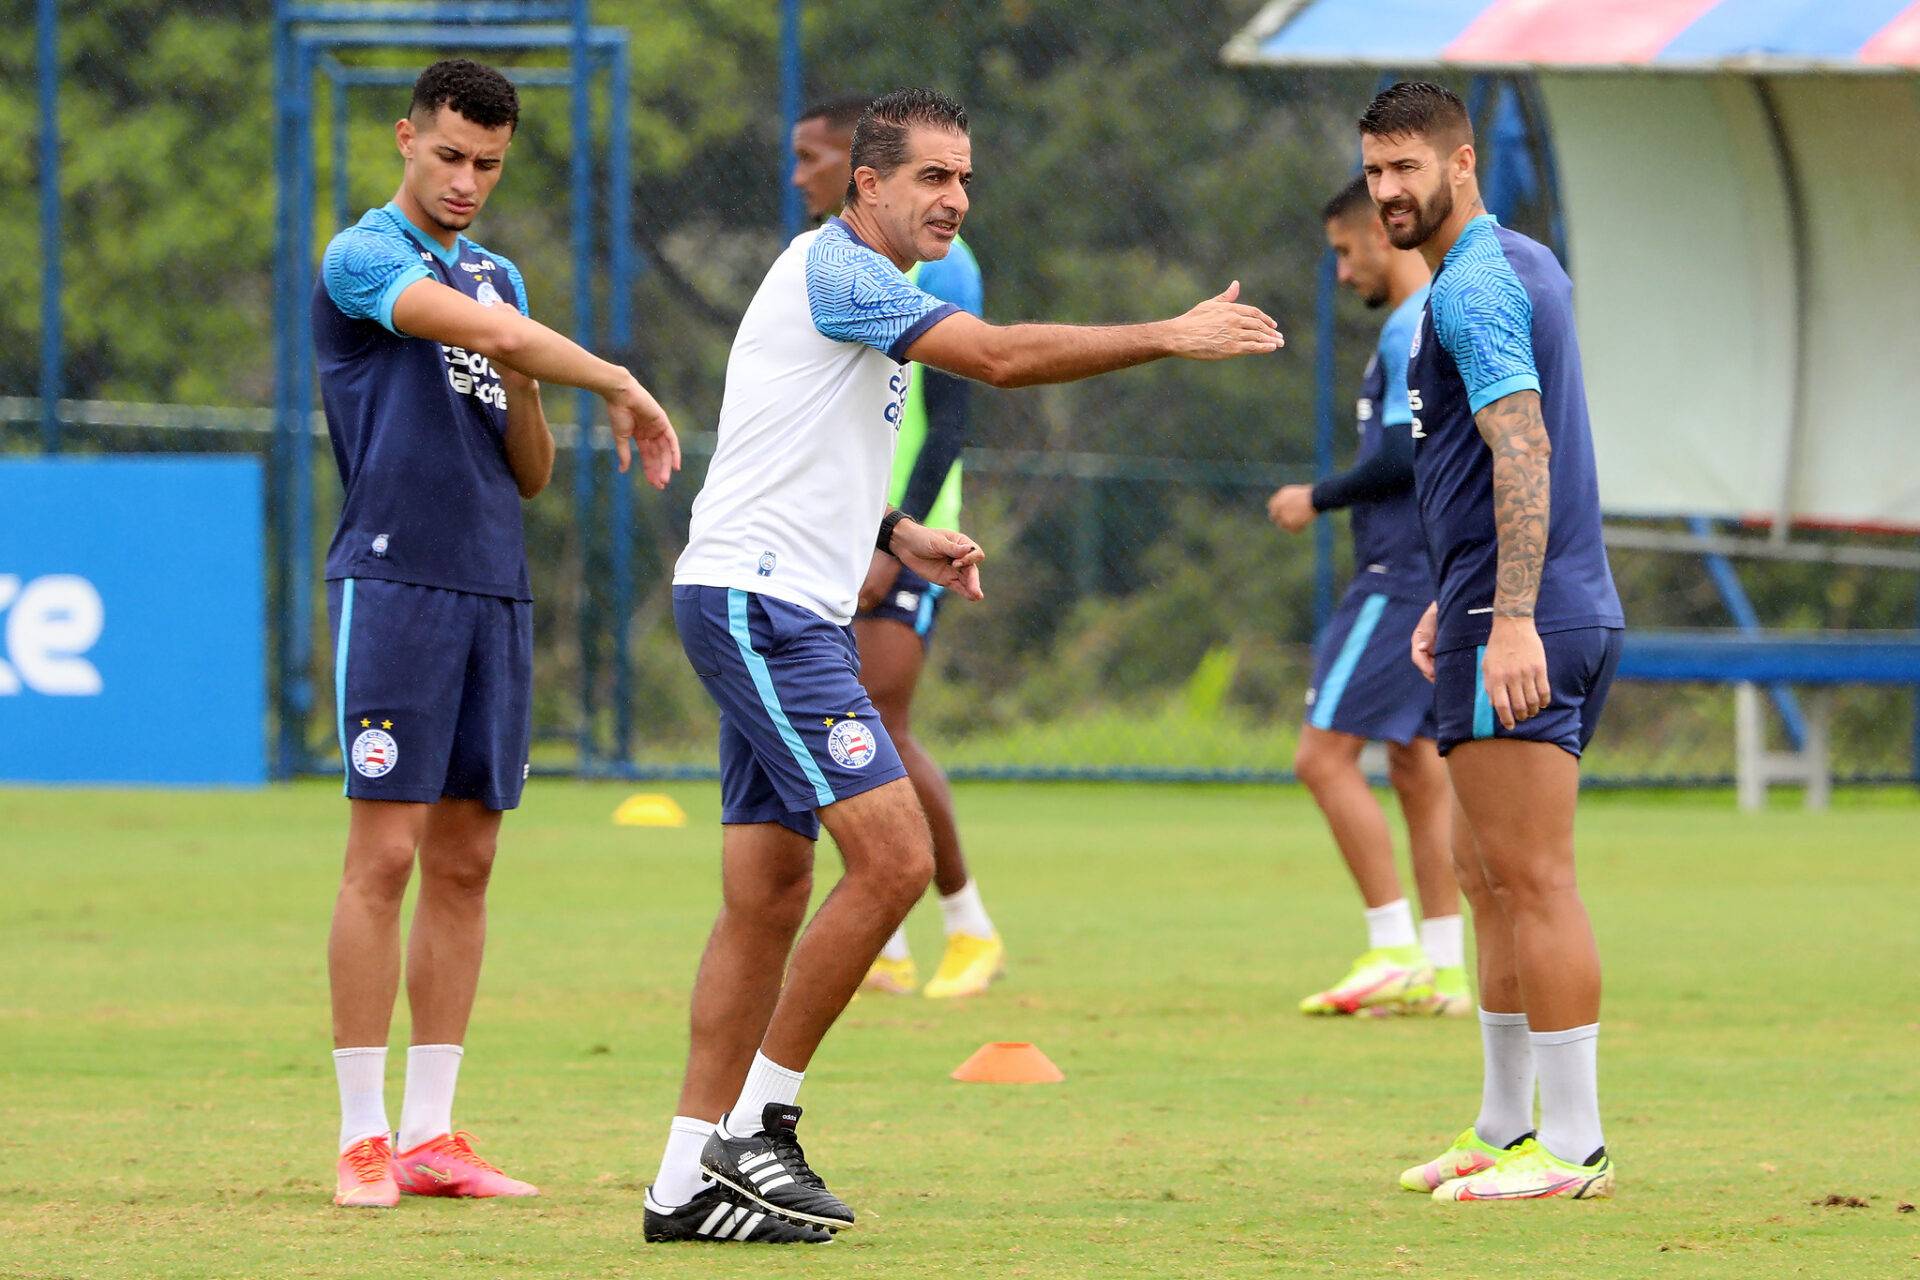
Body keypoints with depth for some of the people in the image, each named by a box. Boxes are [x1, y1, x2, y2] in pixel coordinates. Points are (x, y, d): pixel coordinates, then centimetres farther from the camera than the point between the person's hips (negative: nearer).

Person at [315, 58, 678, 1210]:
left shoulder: (498, 275, 18)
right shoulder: (363, 261, -4)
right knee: (386, 854, -10)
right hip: (395, 582, -7)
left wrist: (524, 394, -3)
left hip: (497, 592, 7)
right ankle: (364, 1137, -7)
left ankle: (432, 1133, 8)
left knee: (465, 864, 5)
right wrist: (619, 385, -16)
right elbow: (483, 329, -22)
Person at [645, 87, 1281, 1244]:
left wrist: (896, 535, 14)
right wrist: (1169, 336, -20)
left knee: (768, 895, 7)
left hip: (795, 615, 10)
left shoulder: (869, 293, 20)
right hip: (755, 603, -10)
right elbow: (1002, 356, -22)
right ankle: (756, 1122, -9)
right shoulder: (836, 273, -13)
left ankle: (691, 1177, 8)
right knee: (893, 856, -16)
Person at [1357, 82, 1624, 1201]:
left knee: (1531, 880, -10)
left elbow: (1522, 451, -22)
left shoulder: (1475, 286, -13)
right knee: (1493, 876, 15)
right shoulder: (1525, 266, 19)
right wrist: (1458, 599, 32)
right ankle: (1507, 1127, 21)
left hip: (1520, 630, -11)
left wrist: (1512, 617, -28)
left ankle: (1572, 1148, -11)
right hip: (1546, 614, 11)